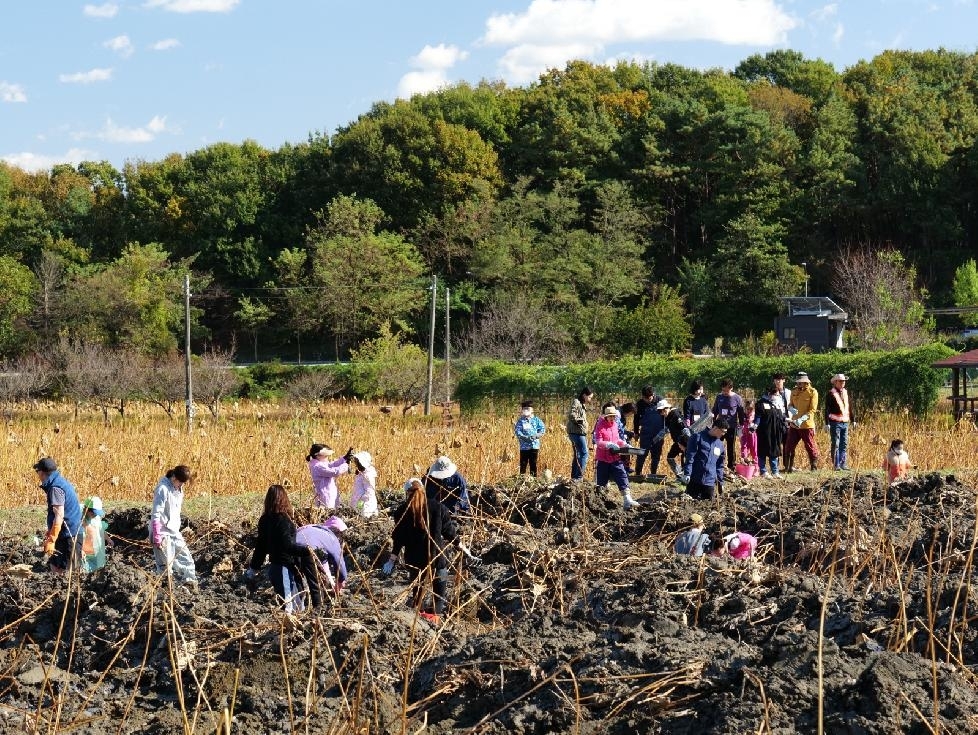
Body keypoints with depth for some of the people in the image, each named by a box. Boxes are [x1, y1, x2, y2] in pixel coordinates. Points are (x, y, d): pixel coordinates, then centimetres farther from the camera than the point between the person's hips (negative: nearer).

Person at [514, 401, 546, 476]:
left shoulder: (536, 420, 5)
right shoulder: (520, 421, 2)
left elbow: (543, 429, 2)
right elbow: (517, 432, -5)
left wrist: (536, 435, -15)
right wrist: (526, 437, -19)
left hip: (534, 445, 1)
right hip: (524, 446, -1)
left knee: (533, 464, 7)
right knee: (523, 464, -1)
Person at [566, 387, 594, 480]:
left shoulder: (582, 405, 20)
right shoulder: (576, 402, -8)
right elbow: (571, 416, -21)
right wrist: (581, 420, -11)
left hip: (581, 433, 10)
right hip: (577, 432, -10)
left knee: (578, 455, 13)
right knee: (584, 454, -15)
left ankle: (574, 477, 17)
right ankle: (579, 476, -18)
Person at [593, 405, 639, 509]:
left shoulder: (615, 425, 9)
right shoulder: (600, 426, -11)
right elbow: (598, 442, -18)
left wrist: (624, 444, 3)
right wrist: (609, 445, -31)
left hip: (615, 458, 5)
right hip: (603, 459, -5)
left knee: (622, 478, -8)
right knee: (601, 482, 7)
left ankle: (627, 501, -16)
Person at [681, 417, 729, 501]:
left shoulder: (720, 444, 14)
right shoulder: (698, 437, -4)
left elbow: (720, 465, 22)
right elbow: (690, 457, -8)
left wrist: (720, 481, 20)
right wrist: (687, 473, -15)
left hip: (710, 482, 5)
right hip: (695, 480, -5)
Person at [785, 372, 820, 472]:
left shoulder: (812, 392, -9)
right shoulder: (794, 391, 8)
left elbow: (812, 410, -13)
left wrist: (801, 419, -24)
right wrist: (791, 409, -8)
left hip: (806, 425, -5)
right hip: (794, 425, 5)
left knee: (810, 447, 1)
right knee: (789, 447, 7)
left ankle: (814, 467, 13)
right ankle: (789, 467, 17)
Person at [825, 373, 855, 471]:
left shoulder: (846, 393, 14)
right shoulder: (831, 394, -5)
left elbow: (850, 407, 21)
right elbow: (827, 410, -8)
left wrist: (853, 419, 19)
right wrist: (827, 423, -14)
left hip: (845, 422, 6)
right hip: (835, 422, -6)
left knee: (844, 445, 7)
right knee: (835, 445, -4)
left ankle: (843, 464, 12)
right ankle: (836, 465, -1)